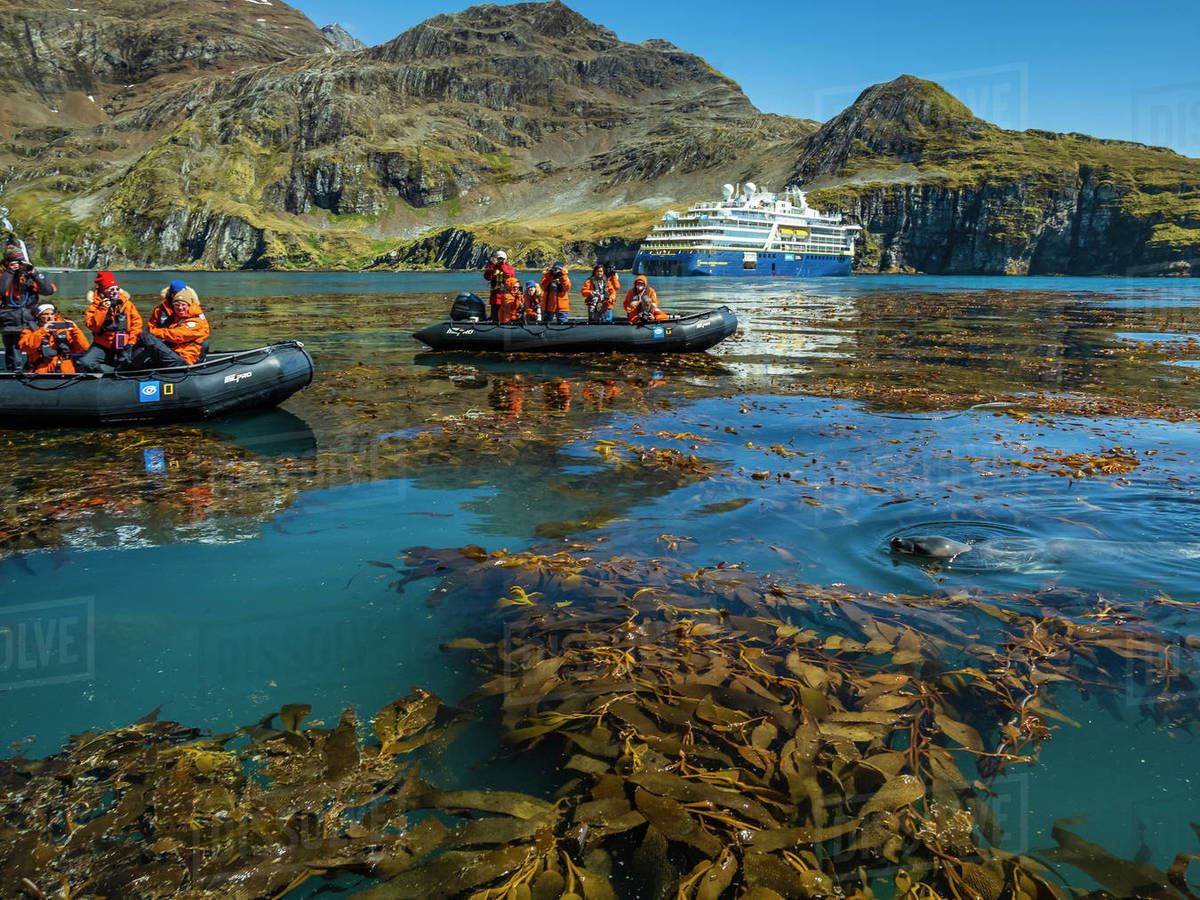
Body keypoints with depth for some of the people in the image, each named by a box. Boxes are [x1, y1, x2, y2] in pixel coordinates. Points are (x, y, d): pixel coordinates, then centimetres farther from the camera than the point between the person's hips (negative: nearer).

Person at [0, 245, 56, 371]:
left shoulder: (30, 276, 9)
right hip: (11, 328, -2)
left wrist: (33, 272, -10)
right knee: (15, 367, -1)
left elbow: (49, 290, -5)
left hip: (32, 327, 2)